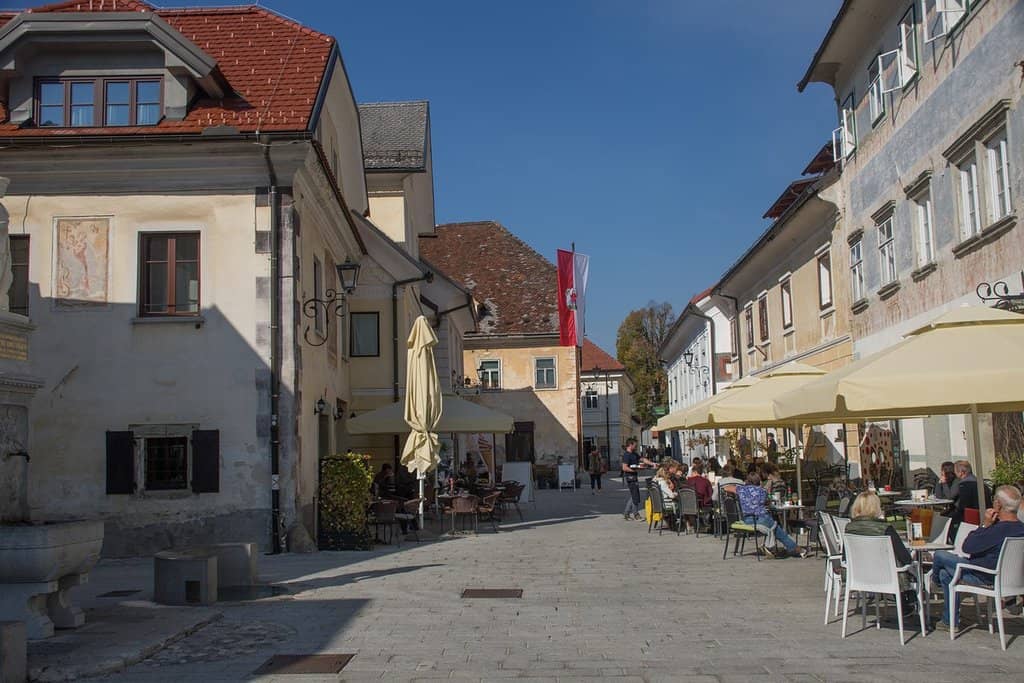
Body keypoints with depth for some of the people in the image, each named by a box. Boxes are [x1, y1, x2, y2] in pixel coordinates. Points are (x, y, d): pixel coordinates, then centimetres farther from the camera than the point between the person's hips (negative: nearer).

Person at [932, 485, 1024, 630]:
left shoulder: (999, 529, -34)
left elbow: (967, 547, -22)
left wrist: (984, 525, -19)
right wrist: (987, 525, 0)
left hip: (983, 577, -9)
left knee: (939, 555, 2)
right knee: (945, 573, 21)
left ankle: (935, 581, 37)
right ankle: (950, 621, 28)